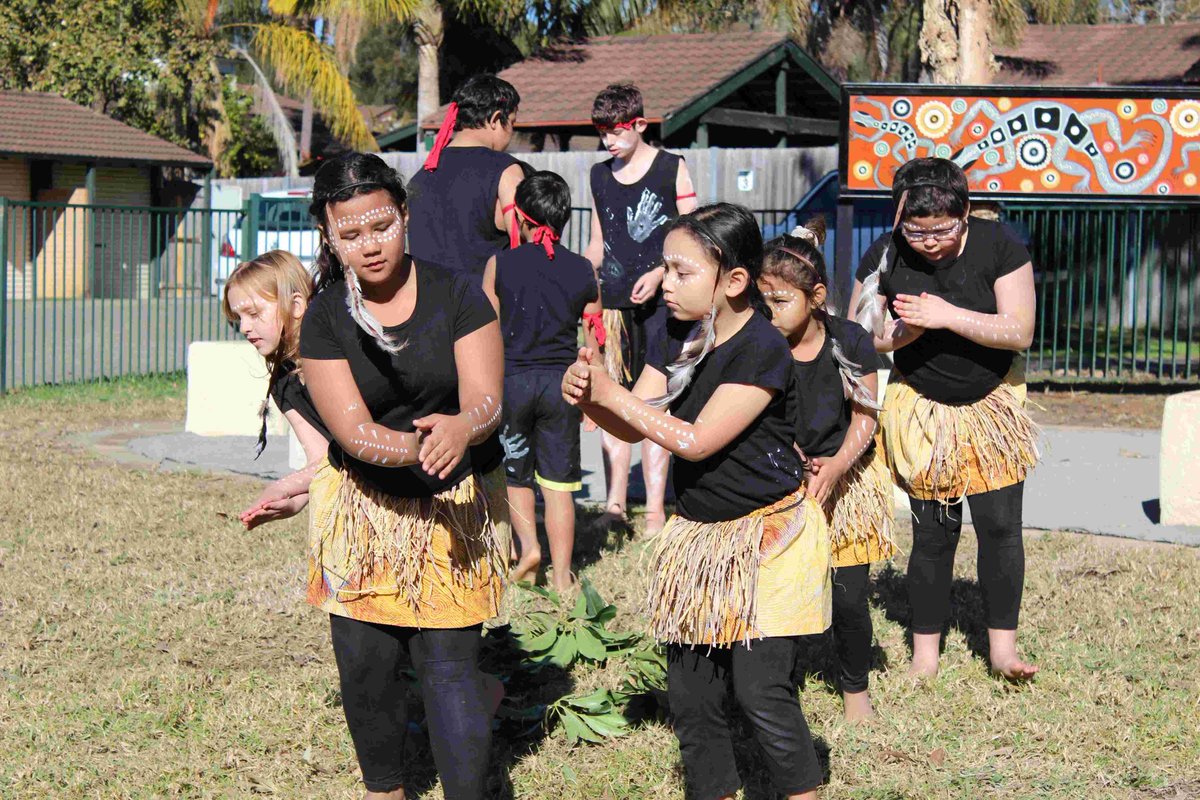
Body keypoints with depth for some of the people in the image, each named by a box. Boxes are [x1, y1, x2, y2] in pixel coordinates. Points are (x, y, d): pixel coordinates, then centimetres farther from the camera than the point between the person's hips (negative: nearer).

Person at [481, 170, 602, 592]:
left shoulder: (500, 264, -5)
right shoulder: (583, 271, 0)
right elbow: (593, 341, 6)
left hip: (512, 379, -1)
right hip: (561, 382, 1)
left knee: (514, 473, 20)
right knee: (558, 482, 6)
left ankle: (528, 544, 7)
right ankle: (561, 575, 6)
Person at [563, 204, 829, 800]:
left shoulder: (761, 349, -19)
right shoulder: (682, 340, 5)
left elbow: (695, 440, -23)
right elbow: (633, 427, 4)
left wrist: (612, 393, -22)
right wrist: (588, 398, -17)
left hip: (766, 534, -7)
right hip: (698, 535, 8)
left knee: (762, 692, -10)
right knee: (690, 695, 9)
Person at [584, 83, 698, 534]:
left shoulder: (672, 170, 0)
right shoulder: (600, 176, 13)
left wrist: (659, 274, -14)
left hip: (659, 300, -4)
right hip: (613, 301, 4)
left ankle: (655, 508, -3)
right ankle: (615, 501, 5)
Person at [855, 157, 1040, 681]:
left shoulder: (997, 246, -14)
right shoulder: (888, 257, -10)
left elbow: (1019, 332, -19)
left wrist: (948, 316, -29)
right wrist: (901, 333, -23)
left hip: (991, 405, 0)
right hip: (921, 409, 0)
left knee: (1000, 526, -3)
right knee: (934, 531, 2)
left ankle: (1002, 647, 8)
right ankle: (925, 652, 14)